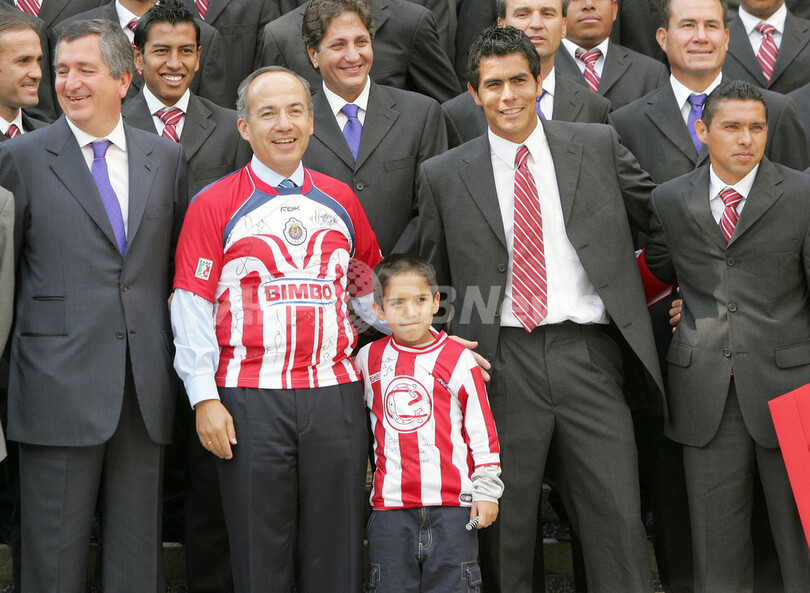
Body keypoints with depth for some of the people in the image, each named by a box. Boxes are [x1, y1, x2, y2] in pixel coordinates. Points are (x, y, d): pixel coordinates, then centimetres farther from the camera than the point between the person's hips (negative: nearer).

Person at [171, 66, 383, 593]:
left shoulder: (340, 200, 13)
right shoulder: (214, 206, 2)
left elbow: (368, 290, 21)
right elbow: (192, 308, -1)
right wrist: (204, 398, -8)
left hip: (335, 393, 3)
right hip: (250, 401, -3)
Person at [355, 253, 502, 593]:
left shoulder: (458, 359, 1)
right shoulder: (369, 359, 8)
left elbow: (482, 428, 4)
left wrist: (486, 491, 1)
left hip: (452, 503, -2)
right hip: (390, 505, 2)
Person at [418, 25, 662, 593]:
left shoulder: (599, 146, 8)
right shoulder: (444, 175, 8)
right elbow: (432, 275, 16)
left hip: (587, 354, 0)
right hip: (502, 362, 0)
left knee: (617, 517, -4)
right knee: (504, 526, 4)